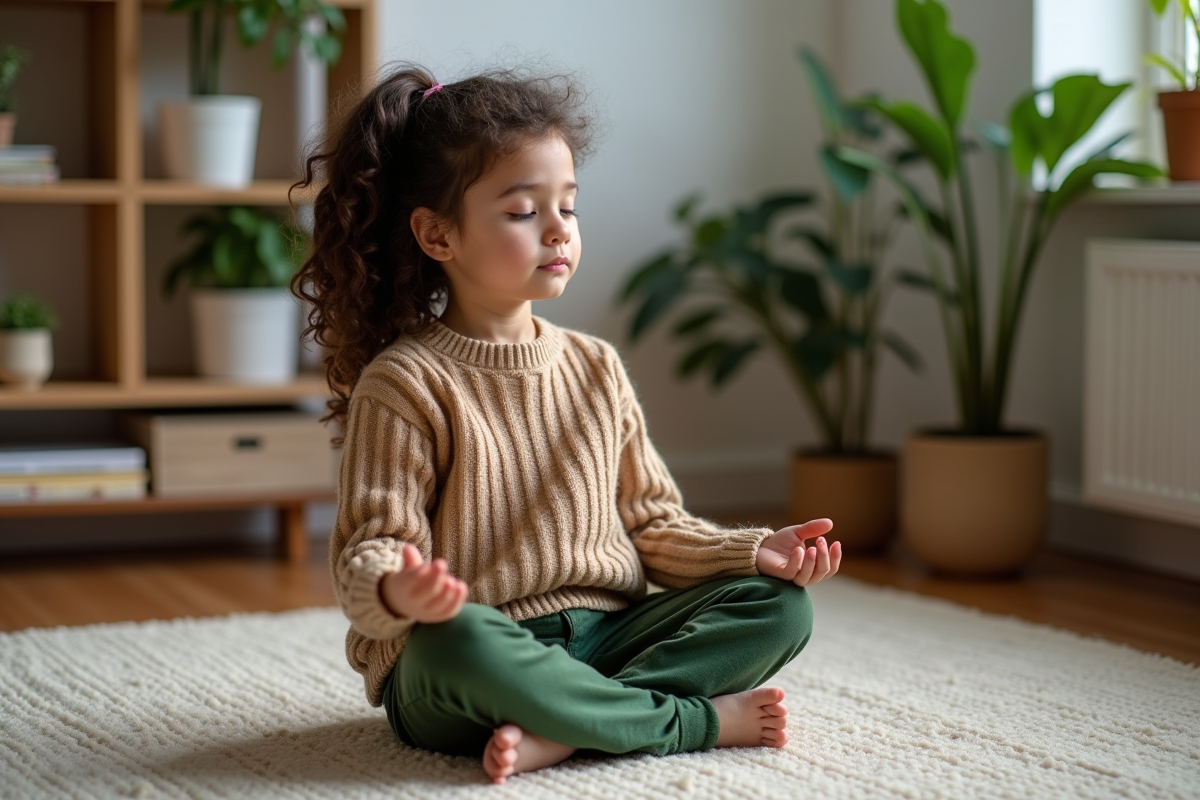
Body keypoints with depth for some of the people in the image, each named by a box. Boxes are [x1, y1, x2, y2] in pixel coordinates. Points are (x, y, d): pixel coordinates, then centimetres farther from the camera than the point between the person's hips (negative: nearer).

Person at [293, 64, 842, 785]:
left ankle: (556, 732, -24)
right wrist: (395, 590, -35)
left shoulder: (595, 368, 11)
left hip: (602, 638, 6)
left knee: (779, 603, -10)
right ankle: (694, 719, -21)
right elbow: (370, 547, -11)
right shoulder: (404, 384, -6)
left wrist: (754, 552, -1)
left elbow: (651, 523, 15)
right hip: (461, 670, -6)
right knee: (457, 644, -40)